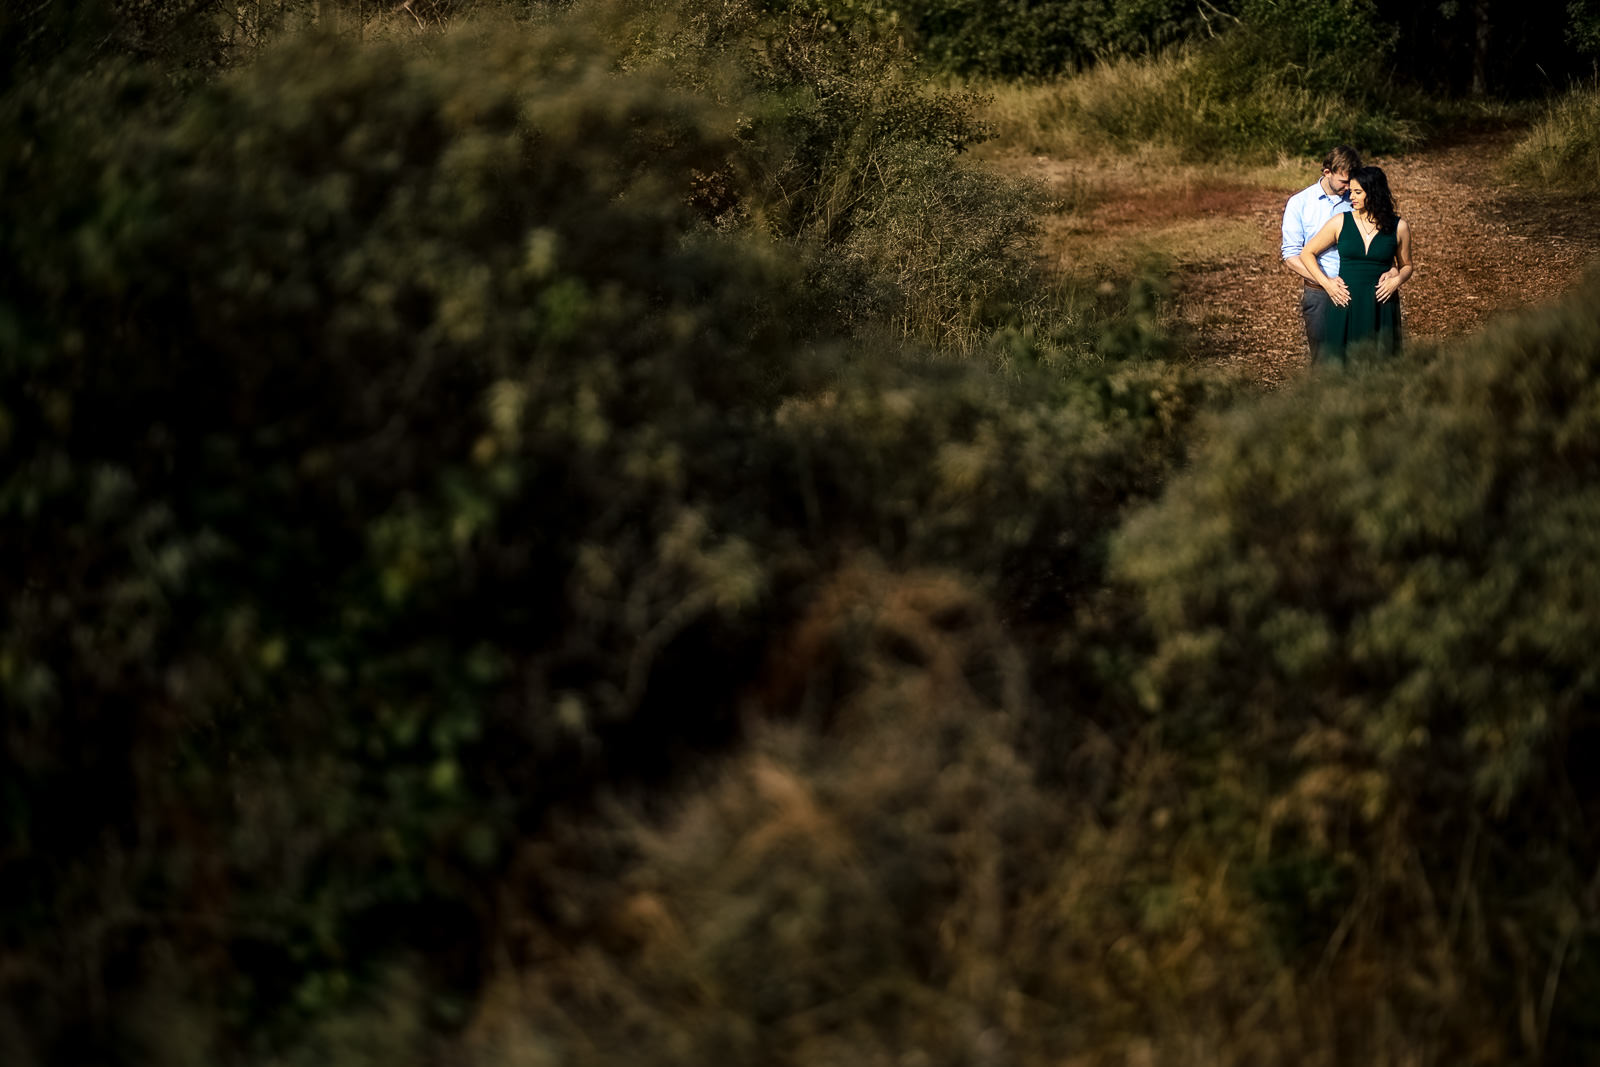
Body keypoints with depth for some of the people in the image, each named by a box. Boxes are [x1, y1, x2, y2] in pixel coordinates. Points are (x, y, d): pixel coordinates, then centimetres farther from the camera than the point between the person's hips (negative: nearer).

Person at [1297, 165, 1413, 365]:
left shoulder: (1398, 227, 2)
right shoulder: (1341, 222, 2)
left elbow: (1406, 266, 14)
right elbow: (1307, 253, 8)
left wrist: (1397, 280, -8)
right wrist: (1326, 283, -5)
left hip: (1381, 308, 0)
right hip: (1345, 304, 0)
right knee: (1338, 363, -2)